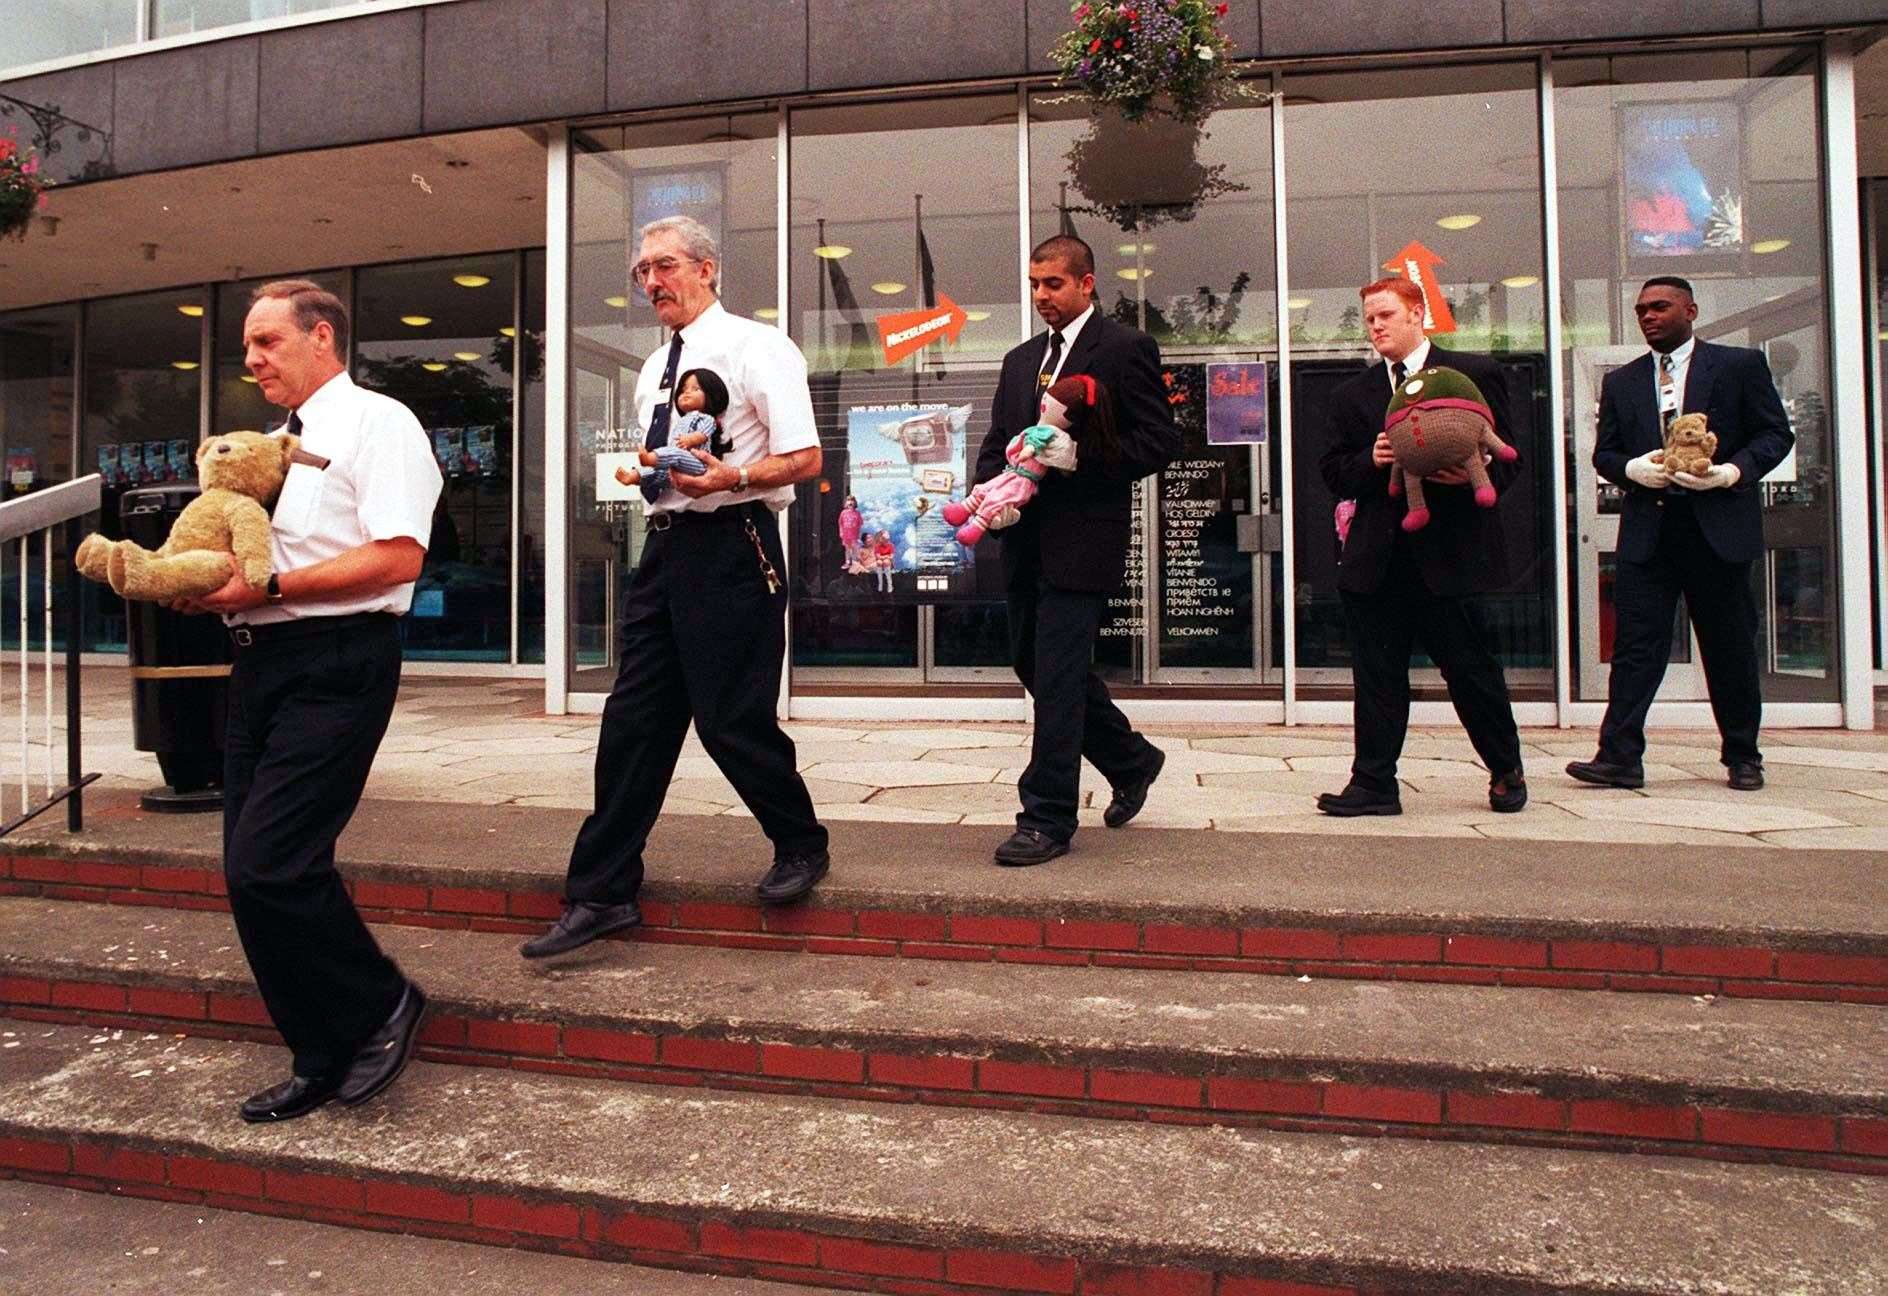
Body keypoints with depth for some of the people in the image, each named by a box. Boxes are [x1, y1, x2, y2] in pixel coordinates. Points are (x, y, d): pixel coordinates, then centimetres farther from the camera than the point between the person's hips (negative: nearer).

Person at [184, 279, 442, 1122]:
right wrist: (203, 586, 4)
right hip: (260, 665, 9)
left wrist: (265, 588, -17)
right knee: (251, 869, 7)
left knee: (269, 863, -14)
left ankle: (381, 1005, 9)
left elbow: (398, 556, -17)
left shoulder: (376, 423, -4)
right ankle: (324, 1061, 19)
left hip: (333, 666, -9)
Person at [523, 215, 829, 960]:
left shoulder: (755, 347, -3)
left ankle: (800, 847, 22)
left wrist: (731, 477, -25)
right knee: (632, 723, 5)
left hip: (731, 546, -7)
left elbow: (805, 459, -11)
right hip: (665, 545, 8)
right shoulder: (654, 371, 19)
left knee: (732, 721, -4)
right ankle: (602, 893, 13)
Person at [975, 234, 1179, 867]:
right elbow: (996, 442, 19)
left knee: (1056, 676, -7)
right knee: (1037, 666, 15)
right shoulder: (1021, 360, 19)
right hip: (1026, 539, 8)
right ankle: (1131, 761, 35)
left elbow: (1160, 440, -9)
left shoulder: (1126, 348, -3)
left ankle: (1048, 819, 4)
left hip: (1082, 537, -8)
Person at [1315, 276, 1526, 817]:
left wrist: (1474, 476, -18)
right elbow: (1332, 471, 10)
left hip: (1450, 553, -3)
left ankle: (1506, 770, 25)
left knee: (1470, 667, 5)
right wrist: (1370, 461, -9)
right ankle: (1373, 783, 10)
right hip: (1377, 558, 3)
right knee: (1376, 672, 3)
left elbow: (1506, 456, 2)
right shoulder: (1353, 395, 16)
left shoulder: (1474, 374, 5)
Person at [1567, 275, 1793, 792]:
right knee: (1635, 645, -5)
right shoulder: (1620, 382, 14)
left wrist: (1732, 471, -16)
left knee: (1730, 647, 7)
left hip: (1719, 528, -2)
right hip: (1647, 532, 2)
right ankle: (1620, 755, -5)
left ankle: (1742, 756, 20)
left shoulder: (1741, 365, 6)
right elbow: (1604, 453, 11)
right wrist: (1634, 468, -10)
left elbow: (1776, 434, 2)